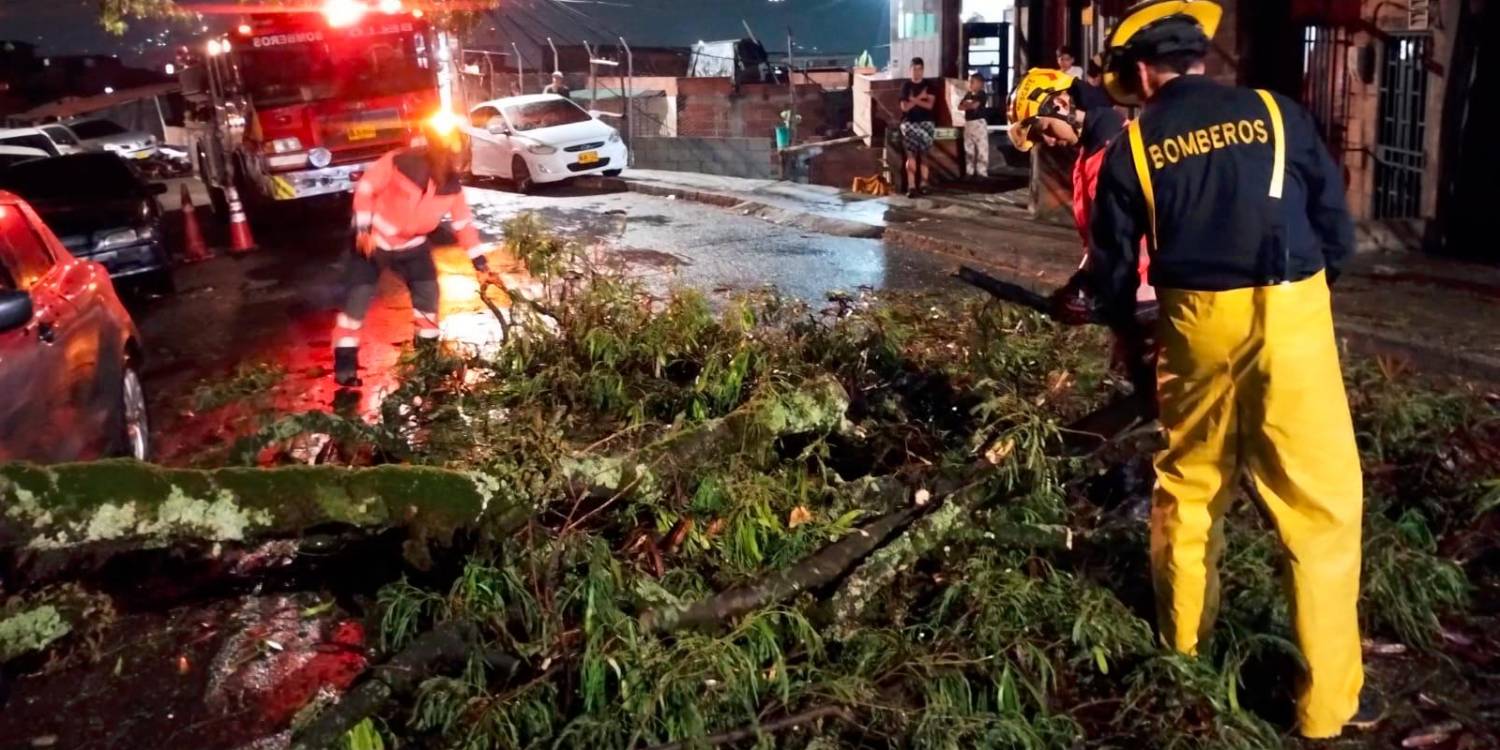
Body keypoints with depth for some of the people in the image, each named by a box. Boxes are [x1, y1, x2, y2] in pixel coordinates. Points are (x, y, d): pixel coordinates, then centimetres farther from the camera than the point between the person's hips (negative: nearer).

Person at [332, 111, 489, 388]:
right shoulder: (401, 162, -26)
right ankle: (345, 361, 3)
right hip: (374, 239, -4)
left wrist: (479, 260, -3)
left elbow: (464, 222, -2)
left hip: (412, 244, 5)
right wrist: (363, 228, -22)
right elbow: (366, 188, -17)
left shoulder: (451, 185, -11)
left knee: (428, 291, 2)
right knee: (358, 297, -6)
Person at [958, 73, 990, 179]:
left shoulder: (982, 94, -8)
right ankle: (969, 171, 19)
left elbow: (974, 105, -20)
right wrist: (969, 106, -9)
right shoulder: (968, 94, 14)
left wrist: (966, 105, -1)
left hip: (979, 123, -8)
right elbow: (960, 107, 8)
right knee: (968, 149, 12)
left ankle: (982, 172, -8)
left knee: (982, 149, -8)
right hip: (968, 123, 8)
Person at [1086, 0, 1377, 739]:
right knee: (1321, 503, 5)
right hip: (1289, 316, -1)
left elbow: (1113, 267, 10)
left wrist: (1127, 331, 28)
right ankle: (1329, 698, 10)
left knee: (1188, 482, 20)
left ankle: (1182, 637, 36)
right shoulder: (1279, 114, 5)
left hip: (1196, 323, 2)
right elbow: (1339, 229, 6)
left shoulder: (1132, 148, 5)